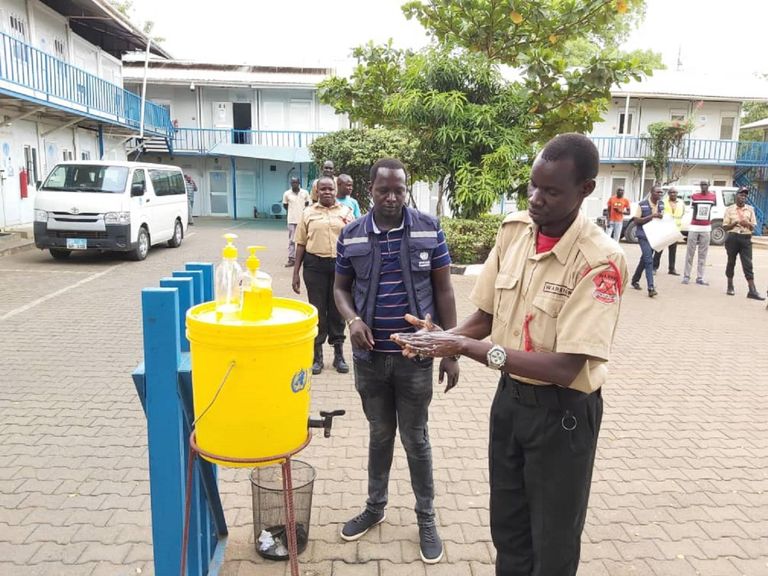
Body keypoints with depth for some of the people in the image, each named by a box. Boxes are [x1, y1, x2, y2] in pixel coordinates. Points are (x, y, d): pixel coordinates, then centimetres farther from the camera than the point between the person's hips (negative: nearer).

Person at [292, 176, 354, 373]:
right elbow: (301, 244, 5)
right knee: (317, 310, 7)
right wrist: (295, 273, 2)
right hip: (315, 265, 0)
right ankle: (317, 355, 21)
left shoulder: (346, 211, 6)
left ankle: (339, 355, 23)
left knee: (337, 310, 10)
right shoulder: (308, 213, 5)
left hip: (340, 264, 0)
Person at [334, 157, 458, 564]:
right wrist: (352, 319, -13)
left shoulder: (429, 229, -5)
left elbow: (443, 290, -2)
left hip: (414, 355, -2)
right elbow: (341, 287, 9)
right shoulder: (351, 235, -1)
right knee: (379, 434, 18)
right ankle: (375, 507, 38)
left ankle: (426, 518, 30)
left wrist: (450, 350, -4)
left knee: (415, 439, 10)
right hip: (368, 355, 2)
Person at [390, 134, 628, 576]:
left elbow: (564, 368, -27)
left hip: (562, 410, -5)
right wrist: (441, 339, -16)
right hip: (510, 396, 6)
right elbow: (485, 316, 5)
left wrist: (465, 347, -29)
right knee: (507, 528, 23)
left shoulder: (600, 261, -23)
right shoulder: (513, 230, -4)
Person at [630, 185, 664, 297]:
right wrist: (651, 216, -21)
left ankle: (635, 280, 33)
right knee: (649, 260, -16)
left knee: (645, 259, 17)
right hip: (643, 236, -7)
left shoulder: (661, 204, 9)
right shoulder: (642, 205, -9)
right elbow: (636, 220, -11)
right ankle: (651, 287, -19)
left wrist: (661, 216, -1)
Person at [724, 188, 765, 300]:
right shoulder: (730, 209, 4)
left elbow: (753, 227, 9)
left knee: (748, 264, -4)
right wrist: (736, 223, -15)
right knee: (731, 262, 8)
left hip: (746, 238, 1)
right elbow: (725, 227, 1)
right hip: (733, 237, -1)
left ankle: (752, 291, -8)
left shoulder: (750, 209, 9)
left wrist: (748, 223, -12)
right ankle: (730, 286, 21)